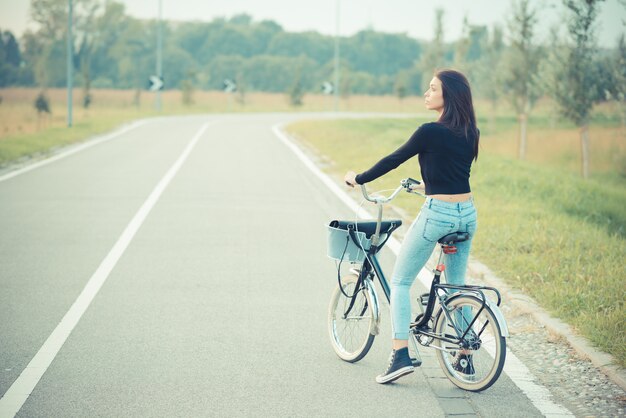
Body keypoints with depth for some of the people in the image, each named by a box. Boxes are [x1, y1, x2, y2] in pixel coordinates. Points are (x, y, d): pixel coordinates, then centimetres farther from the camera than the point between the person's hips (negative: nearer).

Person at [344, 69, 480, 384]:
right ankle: (465, 357, 21)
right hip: (467, 214, 7)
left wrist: (358, 179, 8)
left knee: (400, 282, 5)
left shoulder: (431, 132, -16)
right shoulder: (470, 133, 5)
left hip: (436, 214, -7)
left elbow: (393, 160, -6)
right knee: (457, 285, 19)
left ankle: (400, 355, -4)